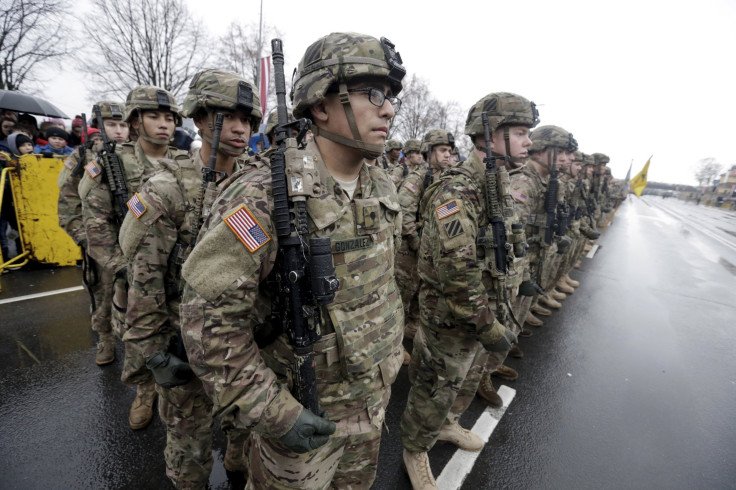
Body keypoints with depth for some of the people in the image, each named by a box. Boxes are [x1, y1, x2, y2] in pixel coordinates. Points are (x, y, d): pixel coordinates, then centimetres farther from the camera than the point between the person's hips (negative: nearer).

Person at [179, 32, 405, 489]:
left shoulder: (383, 188, -3)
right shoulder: (266, 195, -26)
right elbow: (209, 318, -24)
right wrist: (274, 412, -21)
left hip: (374, 398, 7)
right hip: (302, 415, -6)